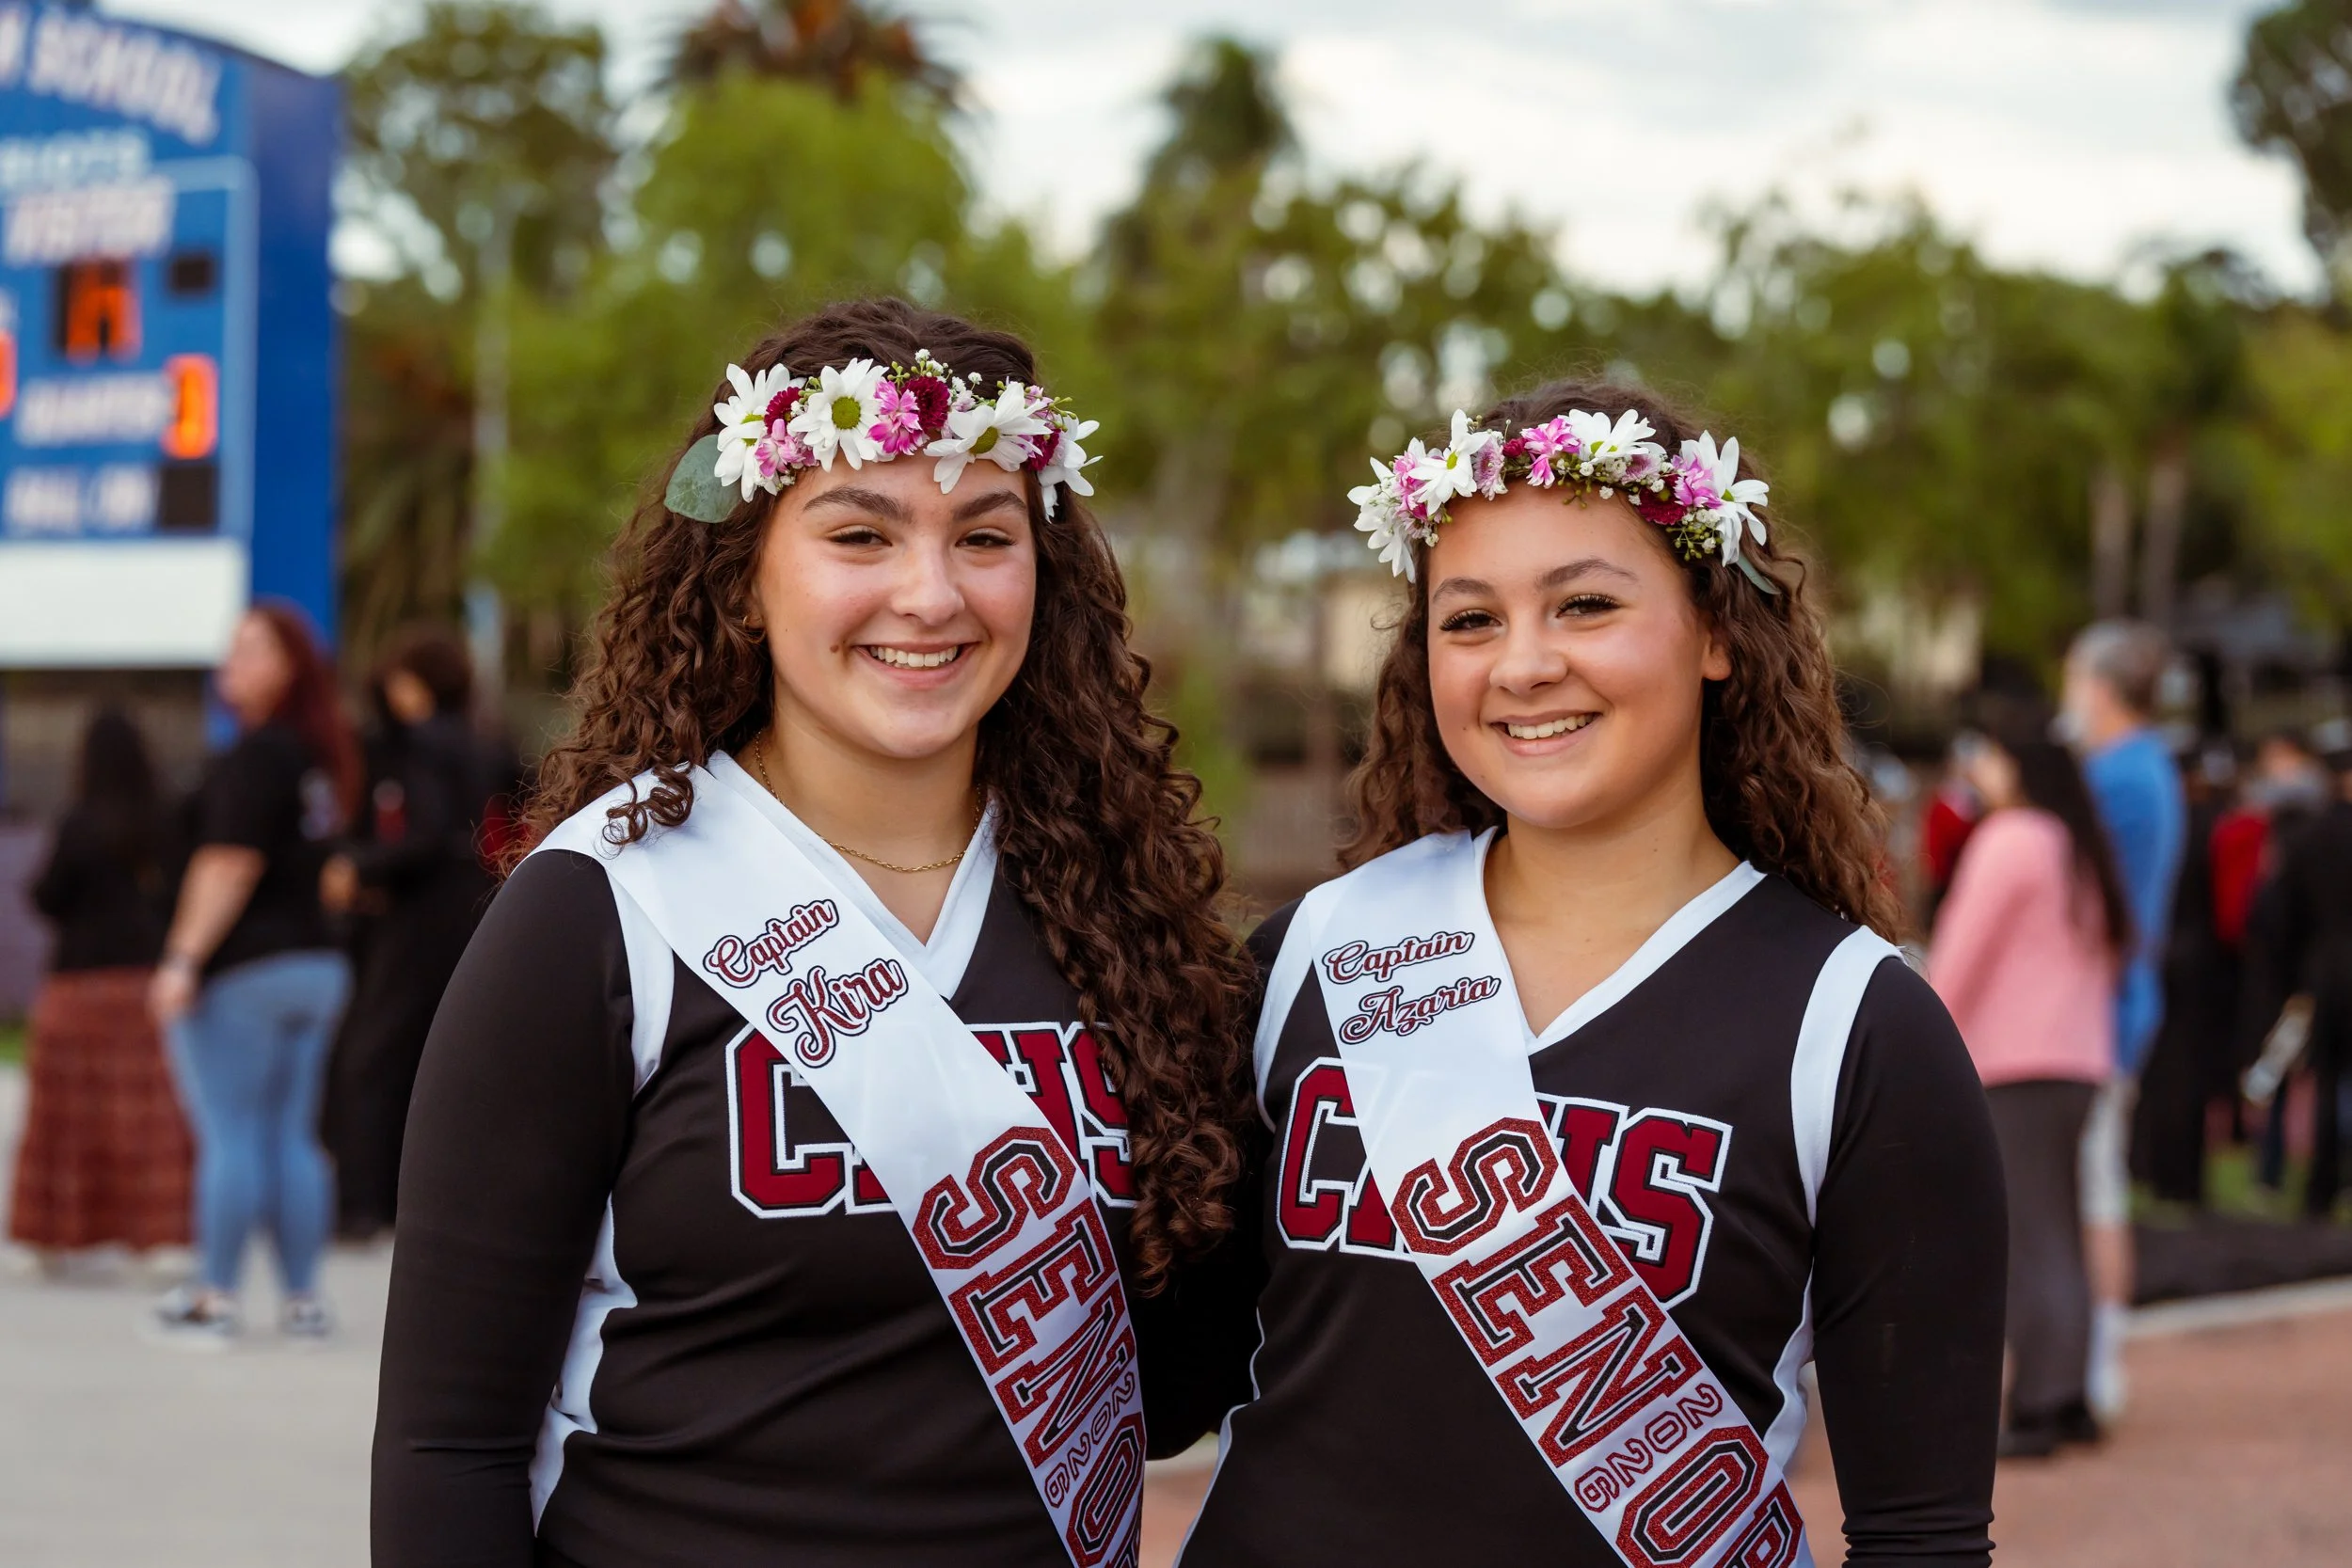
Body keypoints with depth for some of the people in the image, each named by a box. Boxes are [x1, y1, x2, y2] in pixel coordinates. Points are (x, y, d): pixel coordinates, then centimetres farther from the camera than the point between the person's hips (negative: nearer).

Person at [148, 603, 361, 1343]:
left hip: (242, 969, -8)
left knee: (228, 1136, -3)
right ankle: (303, 1297, 11)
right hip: (317, 963, 8)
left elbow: (229, 866, -19)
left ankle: (215, 1297, 0)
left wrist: (182, 961, -19)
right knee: (292, 1138, 10)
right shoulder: (322, 758, 13)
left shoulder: (251, 758, -13)